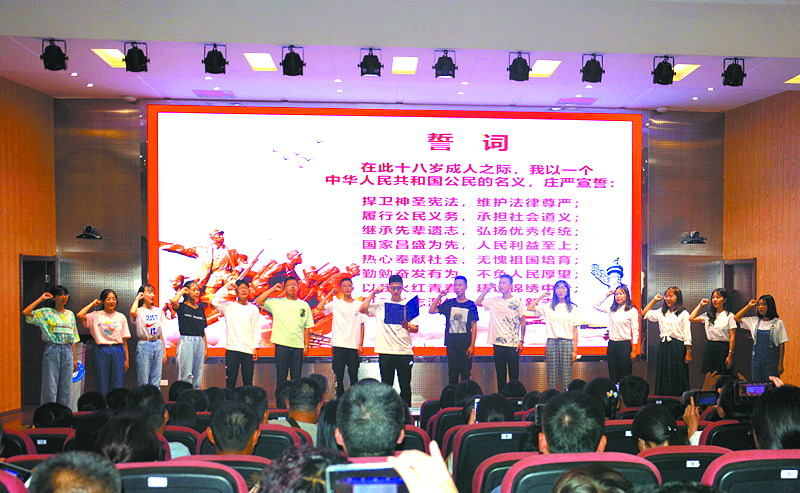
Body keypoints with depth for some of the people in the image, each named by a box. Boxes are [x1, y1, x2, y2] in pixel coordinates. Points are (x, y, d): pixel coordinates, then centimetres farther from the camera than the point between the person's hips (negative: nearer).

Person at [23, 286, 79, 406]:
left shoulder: (70, 314, 14)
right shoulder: (45, 313, 3)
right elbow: (26, 312, -14)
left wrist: (75, 358, 11)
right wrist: (41, 299, -5)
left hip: (67, 351, 4)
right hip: (52, 351, -3)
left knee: (66, 387, 6)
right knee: (50, 387, -3)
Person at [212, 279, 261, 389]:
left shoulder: (253, 309, 10)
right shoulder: (228, 307, 6)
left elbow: (257, 328, 9)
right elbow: (215, 301, -10)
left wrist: (255, 347, 2)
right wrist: (226, 288, -3)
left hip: (249, 350, 1)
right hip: (232, 348, -1)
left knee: (248, 382, 3)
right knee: (230, 381, 0)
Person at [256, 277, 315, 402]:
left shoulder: (304, 305, 11)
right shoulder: (276, 303, 6)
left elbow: (307, 327, 12)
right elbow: (259, 301, -5)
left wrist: (306, 345, 5)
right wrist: (273, 289, -5)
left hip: (298, 346, 2)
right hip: (282, 345, -2)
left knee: (296, 378, 5)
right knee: (281, 377, 2)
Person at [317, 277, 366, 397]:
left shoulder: (359, 305, 7)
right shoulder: (336, 304, 4)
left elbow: (362, 325, 9)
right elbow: (319, 307, -12)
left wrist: (361, 344, 4)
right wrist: (330, 294, -6)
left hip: (354, 346, 1)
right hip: (339, 345, -1)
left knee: (354, 376, 5)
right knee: (339, 375, 3)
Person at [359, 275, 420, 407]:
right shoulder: (381, 306, 9)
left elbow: (416, 329, 4)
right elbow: (363, 309, -6)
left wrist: (408, 327, -19)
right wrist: (373, 292, -2)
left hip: (405, 352, 0)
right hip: (386, 351, 0)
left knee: (405, 386, 4)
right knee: (386, 385, 5)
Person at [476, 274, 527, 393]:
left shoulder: (518, 301, -1)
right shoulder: (494, 301, 9)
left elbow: (522, 322, 3)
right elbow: (478, 302, 13)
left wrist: (521, 341, -2)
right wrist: (487, 289, 7)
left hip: (513, 344, -3)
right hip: (498, 343, 3)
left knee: (514, 374, 1)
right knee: (500, 375, 9)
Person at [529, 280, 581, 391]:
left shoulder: (572, 308, 7)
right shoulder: (549, 307, 9)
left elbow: (575, 330, 6)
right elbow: (530, 308, 8)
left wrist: (575, 350, 0)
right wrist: (542, 296, 7)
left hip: (567, 343, -1)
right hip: (552, 342, 1)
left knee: (566, 377, -1)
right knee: (552, 376, 1)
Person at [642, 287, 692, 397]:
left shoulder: (683, 313, -3)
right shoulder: (661, 312, 11)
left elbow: (687, 335, -4)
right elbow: (645, 313, 19)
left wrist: (688, 352, -7)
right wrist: (654, 300, 15)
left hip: (678, 347, -5)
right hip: (663, 347, 5)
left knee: (677, 377, -2)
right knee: (663, 377, 6)